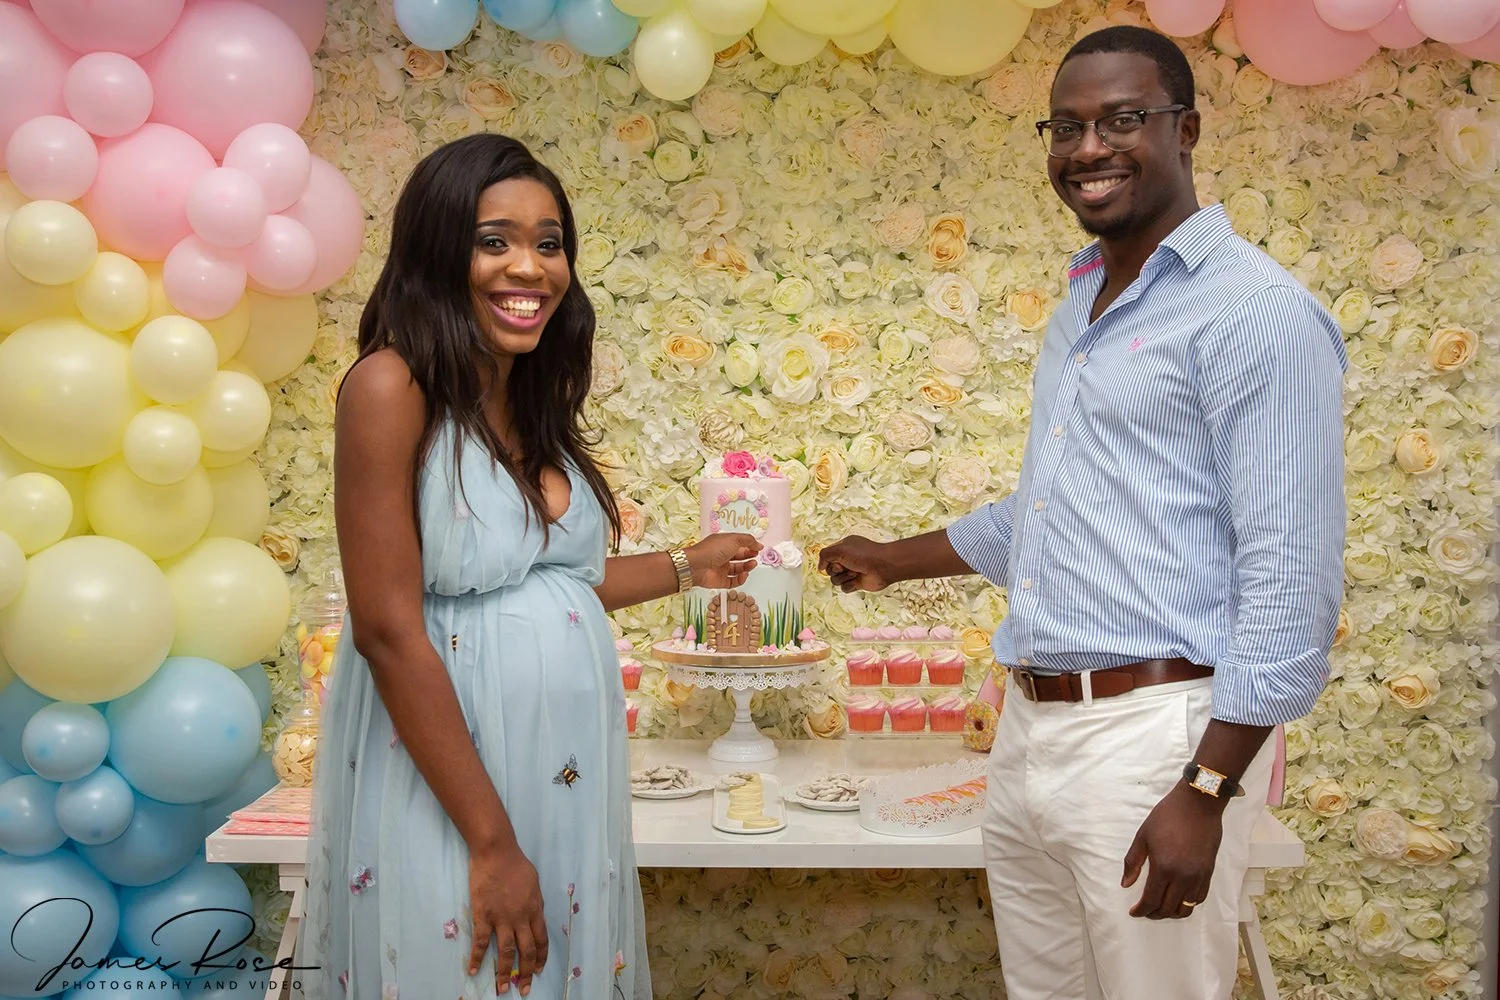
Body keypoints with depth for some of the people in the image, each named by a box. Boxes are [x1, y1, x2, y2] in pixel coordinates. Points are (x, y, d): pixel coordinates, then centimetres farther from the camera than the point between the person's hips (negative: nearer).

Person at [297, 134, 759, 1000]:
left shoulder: (534, 403, 7)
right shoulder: (392, 386, -15)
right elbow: (389, 631, -19)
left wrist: (684, 568, 21)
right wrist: (493, 843, -18)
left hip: (568, 768, 7)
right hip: (444, 780, -7)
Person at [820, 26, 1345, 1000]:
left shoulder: (1258, 310, -11)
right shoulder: (1080, 307, 15)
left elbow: (1292, 580, -16)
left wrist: (1205, 793, -19)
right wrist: (896, 560, 33)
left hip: (1153, 734, -8)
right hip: (1031, 726, 8)